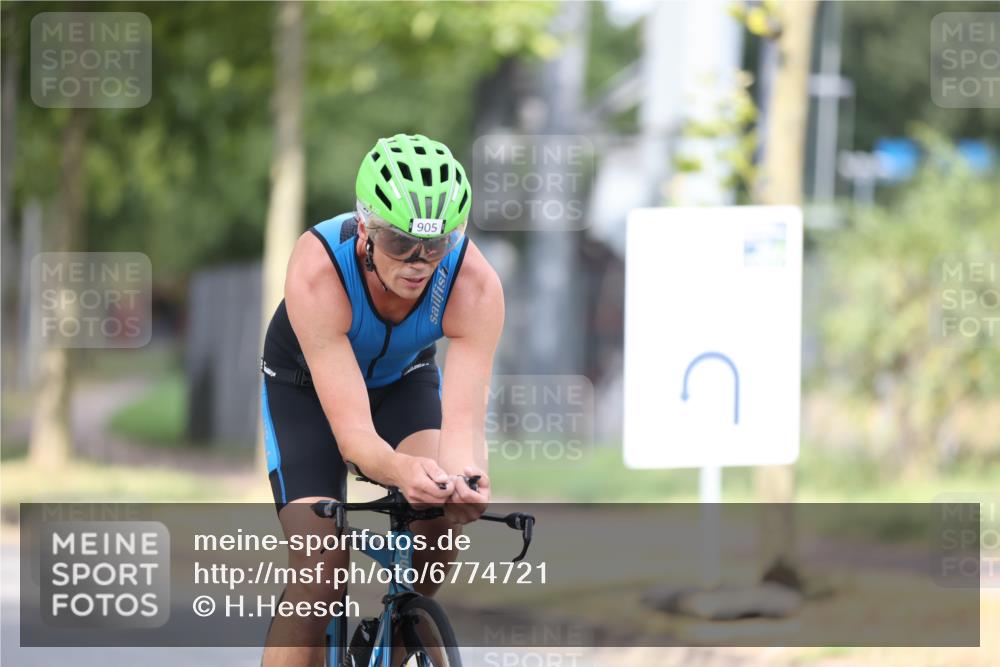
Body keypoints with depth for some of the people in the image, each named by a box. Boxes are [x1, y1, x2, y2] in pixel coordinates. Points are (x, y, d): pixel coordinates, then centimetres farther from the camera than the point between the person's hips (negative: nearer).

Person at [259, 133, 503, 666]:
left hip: (403, 378, 2)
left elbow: (464, 417, -41)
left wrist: (463, 479, -64)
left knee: (439, 522, -26)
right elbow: (353, 434, -43)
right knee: (320, 575, -20)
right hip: (305, 384, -2)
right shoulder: (317, 270, -41)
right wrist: (401, 470, -65)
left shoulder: (476, 284, -34)